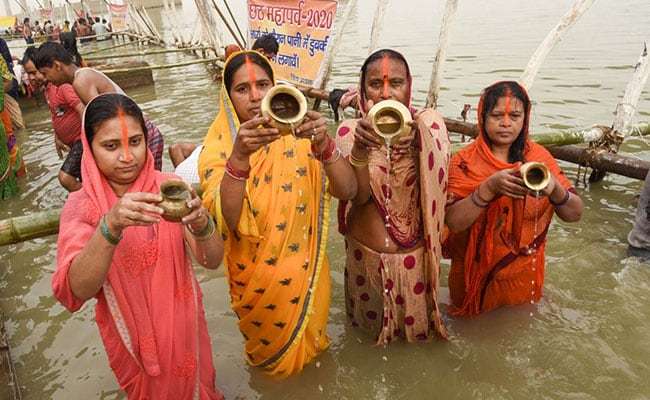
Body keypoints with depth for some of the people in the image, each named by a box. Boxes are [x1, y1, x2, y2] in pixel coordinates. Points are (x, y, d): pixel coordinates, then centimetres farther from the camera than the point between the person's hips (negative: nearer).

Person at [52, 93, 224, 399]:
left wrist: (201, 224, -42)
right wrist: (111, 226, -45)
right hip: (128, 331, 0)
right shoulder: (81, 205, -17)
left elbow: (212, 260, -21)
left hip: (181, 320, 1)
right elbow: (77, 291, -29)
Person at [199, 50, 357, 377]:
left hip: (304, 270, 2)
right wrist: (238, 156, -43)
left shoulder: (297, 135, -12)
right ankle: (270, 370, 56)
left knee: (308, 340, 26)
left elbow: (347, 191, -22)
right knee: (267, 346, 24)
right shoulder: (218, 146, -15)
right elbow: (226, 221, -29)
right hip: (255, 277, -1)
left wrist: (322, 145, -40)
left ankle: (306, 362, 58)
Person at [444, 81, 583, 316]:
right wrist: (490, 187, -37)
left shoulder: (539, 156, -7)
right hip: (476, 277, -2)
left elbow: (574, 214, -12)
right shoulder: (465, 162, -14)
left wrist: (555, 189, -32)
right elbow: (453, 221, -24)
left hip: (523, 277, 2)